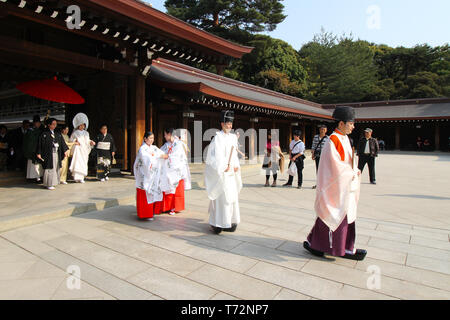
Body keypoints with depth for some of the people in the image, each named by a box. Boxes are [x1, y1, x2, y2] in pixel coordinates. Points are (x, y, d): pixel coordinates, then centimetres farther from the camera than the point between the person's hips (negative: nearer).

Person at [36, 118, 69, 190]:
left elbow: (62, 143, 10)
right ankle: (49, 184, 1)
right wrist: (39, 153, -9)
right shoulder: (44, 134, -4)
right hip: (48, 154, -5)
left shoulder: (58, 134, 12)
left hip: (57, 154, 5)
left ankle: (54, 182, 18)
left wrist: (65, 150, 0)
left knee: (56, 168, 8)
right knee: (49, 169, -5)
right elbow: (40, 144, -5)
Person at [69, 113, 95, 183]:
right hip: (78, 149, -4)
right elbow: (71, 140, 7)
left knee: (84, 163, 0)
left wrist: (91, 142, -1)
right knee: (77, 162, -13)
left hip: (85, 150, 4)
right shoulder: (75, 133, 4)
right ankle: (77, 177, -13)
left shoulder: (86, 133, 15)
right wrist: (74, 142, -12)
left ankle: (81, 177, 5)